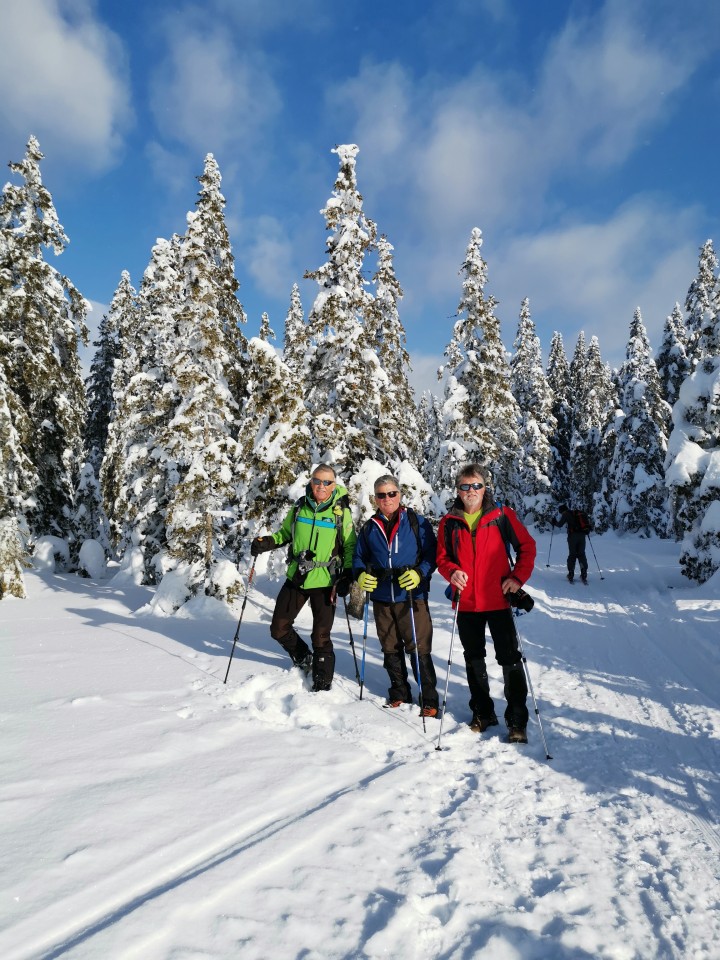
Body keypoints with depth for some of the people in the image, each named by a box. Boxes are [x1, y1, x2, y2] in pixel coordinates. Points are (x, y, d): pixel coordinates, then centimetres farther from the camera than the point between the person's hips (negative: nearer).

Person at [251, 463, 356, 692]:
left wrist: (347, 575, -11)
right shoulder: (299, 508, 2)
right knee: (279, 629, 9)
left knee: (321, 638, 1)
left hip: (325, 582, -4)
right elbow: (285, 533, 16)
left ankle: (322, 686, 17)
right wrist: (267, 542, -2)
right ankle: (304, 659, 35)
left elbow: (350, 547, 1)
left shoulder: (341, 512, -6)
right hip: (296, 578, 4)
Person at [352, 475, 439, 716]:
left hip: (412, 597, -4)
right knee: (391, 649, 14)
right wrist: (361, 574, -4)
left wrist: (419, 574, -21)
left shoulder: (417, 522, -2)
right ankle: (399, 694, 30)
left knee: (419, 649, -3)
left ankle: (429, 700, 8)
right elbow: (358, 557, 16)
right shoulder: (370, 527, 9)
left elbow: (432, 554, -4)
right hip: (381, 599, 4)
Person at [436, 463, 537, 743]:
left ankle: (517, 720, 13)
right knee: (474, 660, 15)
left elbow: (527, 546, 1)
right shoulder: (449, 522, 2)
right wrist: (452, 571, -12)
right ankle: (482, 712, 32)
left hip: (498, 600, -3)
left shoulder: (502, 515, -5)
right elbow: (442, 557, 8)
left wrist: (518, 577, -10)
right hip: (466, 603, 3)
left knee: (510, 658, 0)